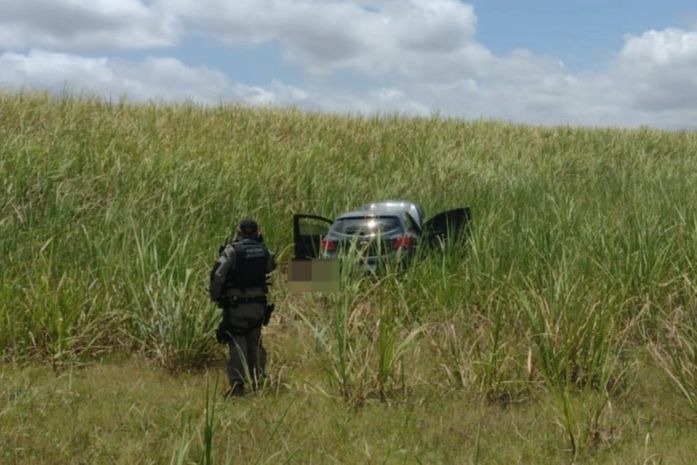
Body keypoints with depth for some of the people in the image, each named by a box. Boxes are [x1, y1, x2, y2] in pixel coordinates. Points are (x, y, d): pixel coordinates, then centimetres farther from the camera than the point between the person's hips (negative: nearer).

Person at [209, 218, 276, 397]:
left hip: (235, 305, -4)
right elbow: (272, 265, 20)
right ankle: (258, 380, 25)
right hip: (258, 305, 4)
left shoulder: (232, 251, -12)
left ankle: (237, 384, -9)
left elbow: (217, 275, -16)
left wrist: (215, 296, -2)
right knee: (254, 343, 17)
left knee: (237, 344, 1)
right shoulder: (264, 251, 0)